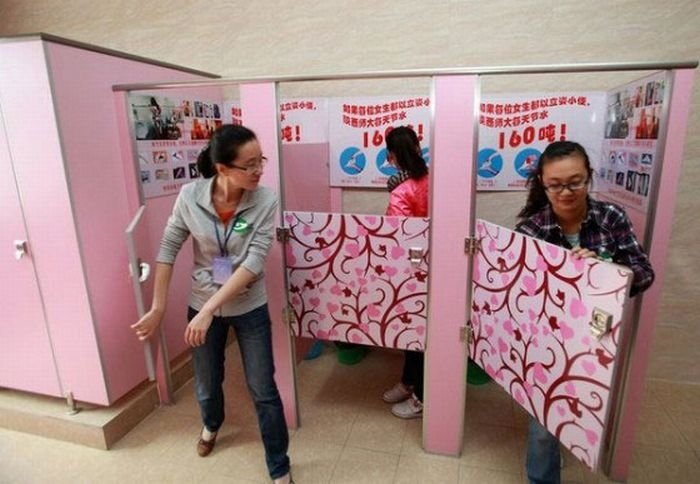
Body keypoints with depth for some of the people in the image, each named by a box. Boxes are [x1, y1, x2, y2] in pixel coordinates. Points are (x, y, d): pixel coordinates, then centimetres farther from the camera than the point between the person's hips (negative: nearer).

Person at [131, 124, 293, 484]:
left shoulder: (265, 201, -20)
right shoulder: (190, 196, -15)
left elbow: (253, 262, -25)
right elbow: (169, 249, -6)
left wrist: (209, 310, -28)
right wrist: (158, 308, -5)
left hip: (250, 308, -2)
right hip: (201, 306, 2)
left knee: (264, 391, 6)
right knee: (207, 384, 23)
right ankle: (211, 425, 60)